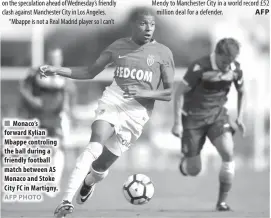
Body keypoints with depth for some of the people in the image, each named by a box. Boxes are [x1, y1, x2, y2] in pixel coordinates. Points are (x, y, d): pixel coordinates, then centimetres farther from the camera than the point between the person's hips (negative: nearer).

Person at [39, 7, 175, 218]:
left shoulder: (163, 53, 0)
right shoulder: (119, 46, 7)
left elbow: (168, 93, 1)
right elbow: (90, 72, 14)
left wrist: (144, 93, -17)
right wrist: (58, 70, 2)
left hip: (138, 112, 0)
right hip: (113, 100, 0)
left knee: (101, 168, 4)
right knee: (95, 146, -29)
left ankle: (88, 181, 43)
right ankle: (67, 200, -33)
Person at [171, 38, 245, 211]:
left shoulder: (235, 70, -7)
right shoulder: (200, 68, -22)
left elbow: (241, 92, 13)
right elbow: (180, 93, -15)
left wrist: (240, 118, 2)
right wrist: (177, 123, -18)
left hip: (217, 114, 3)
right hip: (193, 117, -3)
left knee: (228, 153, -23)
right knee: (193, 171, -1)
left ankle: (222, 201, -10)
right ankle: (185, 158, 39)